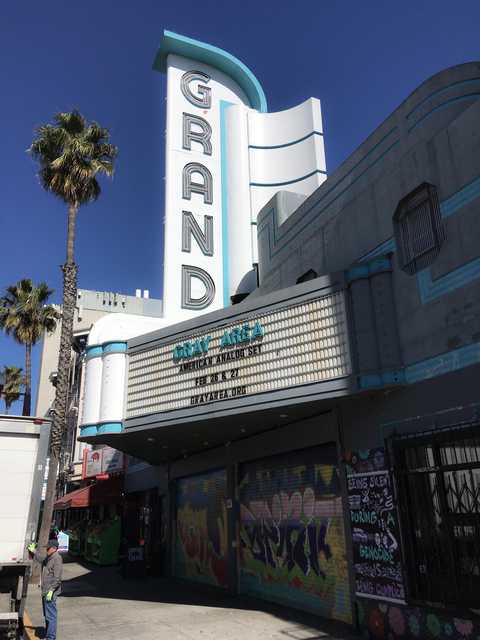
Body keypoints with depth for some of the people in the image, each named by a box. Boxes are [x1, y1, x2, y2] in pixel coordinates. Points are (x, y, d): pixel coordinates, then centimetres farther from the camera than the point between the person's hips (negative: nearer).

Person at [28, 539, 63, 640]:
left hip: (51, 593, -10)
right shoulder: (48, 558, 12)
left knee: (51, 616, -5)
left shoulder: (57, 558, -18)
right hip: (45, 592, 10)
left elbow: (57, 577, -22)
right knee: (47, 615, 19)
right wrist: (34, 551, 33)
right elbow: (40, 558, 37)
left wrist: (51, 590, -25)